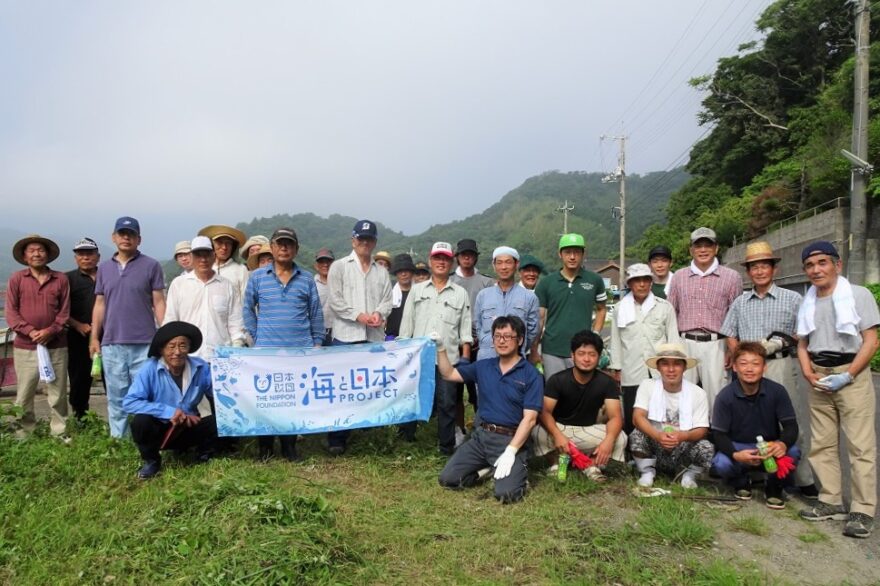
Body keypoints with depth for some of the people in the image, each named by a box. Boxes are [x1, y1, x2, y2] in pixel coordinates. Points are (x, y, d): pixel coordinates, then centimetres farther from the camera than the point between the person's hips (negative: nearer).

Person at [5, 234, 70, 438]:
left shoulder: (61, 279, 5)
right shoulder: (16, 279, 4)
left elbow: (64, 312, 3)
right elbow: (11, 312, 0)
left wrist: (50, 331, -12)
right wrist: (30, 331, -14)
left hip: (56, 347, 0)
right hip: (25, 347, 0)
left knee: (58, 394, 4)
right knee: (23, 396, 4)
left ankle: (59, 434, 13)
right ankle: (24, 435, 15)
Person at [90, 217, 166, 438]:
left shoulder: (151, 266, 2)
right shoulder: (104, 268, 13)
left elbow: (158, 303, 0)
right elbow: (100, 305, 14)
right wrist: (94, 337, 8)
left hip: (144, 344, -3)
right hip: (111, 344, 3)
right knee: (116, 397, 9)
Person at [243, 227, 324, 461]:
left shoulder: (306, 278, 6)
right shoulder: (257, 277, 4)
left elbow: (316, 314, 9)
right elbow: (248, 309, 10)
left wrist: (318, 342, 6)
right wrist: (255, 337, 5)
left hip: (301, 350, 1)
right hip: (267, 350, -1)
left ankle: (289, 446, 17)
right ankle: (265, 447, 16)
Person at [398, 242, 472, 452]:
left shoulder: (460, 294, 9)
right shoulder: (416, 290, 11)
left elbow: (465, 328, 7)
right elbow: (406, 324, 11)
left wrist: (465, 357, -1)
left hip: (448, 358, -1)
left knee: (446, 404, 2)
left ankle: (447, 448, 13)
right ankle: (406, 441, 24)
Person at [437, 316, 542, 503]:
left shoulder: (531, 375, -7)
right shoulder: (483, 366, 9)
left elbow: (529, 419, -12)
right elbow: (449, 374, 17)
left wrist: (510, 451, -22)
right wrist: (440, 348, 1)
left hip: (511, 439, -4)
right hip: (481, 435, 5)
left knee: (506, 493, -23)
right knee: (447, 478, -7)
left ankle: (519, 470, 10)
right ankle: (487, 468, 17)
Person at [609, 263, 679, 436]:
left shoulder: (665, 307, 4)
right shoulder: (620, 308, 7)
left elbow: (673, 339, 5)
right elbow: (616, 341, 9)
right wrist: (617, 370, 7)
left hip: (660, 373, -1)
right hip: (631, 374, 1)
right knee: (631, 420, 4)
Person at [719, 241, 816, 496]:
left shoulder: (792, 299, 6)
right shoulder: (740, 302, 16)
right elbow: (731, 337, 16)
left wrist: (781, 342, -12)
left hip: (779, 366, -3)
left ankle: (803, 480, 1)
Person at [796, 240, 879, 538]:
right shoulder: (807, 303, 11)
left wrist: (848, 376, -16)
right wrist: (809, 374, -4)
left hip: (851, 373, -5)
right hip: (820, 378, 6)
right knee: (822, 444, 9)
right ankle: (831, 502, 19)